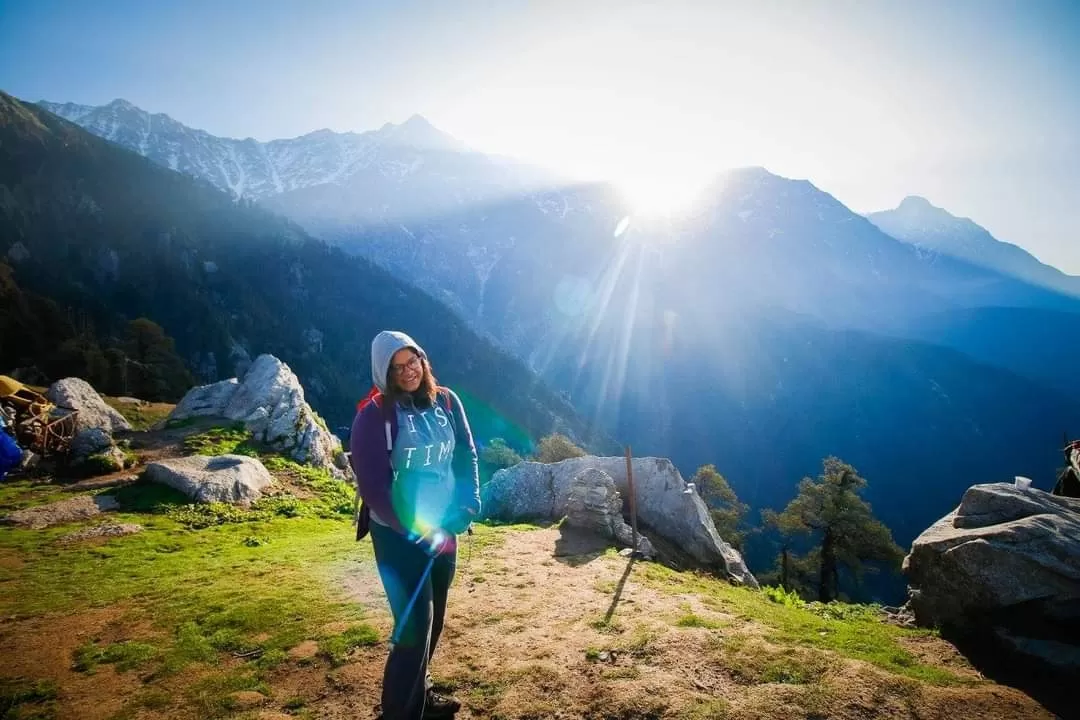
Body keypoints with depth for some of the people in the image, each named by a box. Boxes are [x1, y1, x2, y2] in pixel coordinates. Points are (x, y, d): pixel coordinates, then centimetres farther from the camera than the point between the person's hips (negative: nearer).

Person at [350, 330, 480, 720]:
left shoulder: (446, 401, -1)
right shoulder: (374, 415, -15)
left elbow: (466, 454, 6)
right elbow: (373, 487, -17)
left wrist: (468, 503, -8)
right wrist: (418, 533, -18)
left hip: (443, 527, 6)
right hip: (399, 534, -5)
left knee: (435, 618, 18)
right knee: (414, 624, -7)